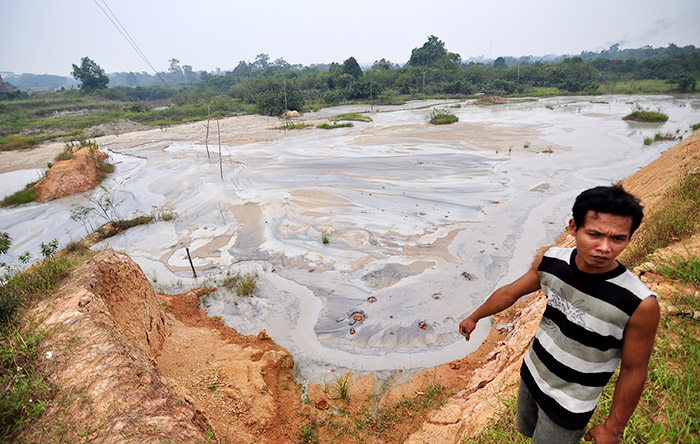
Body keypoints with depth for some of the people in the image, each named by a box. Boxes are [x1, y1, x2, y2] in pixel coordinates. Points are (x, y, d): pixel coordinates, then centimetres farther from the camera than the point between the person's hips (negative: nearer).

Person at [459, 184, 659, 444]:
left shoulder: (640, 304, -28)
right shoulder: (551, 261, -17)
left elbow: (633, 371, -16)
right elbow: (510, 292, -2)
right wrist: (474, 317, 12)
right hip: (531, 373, 5)